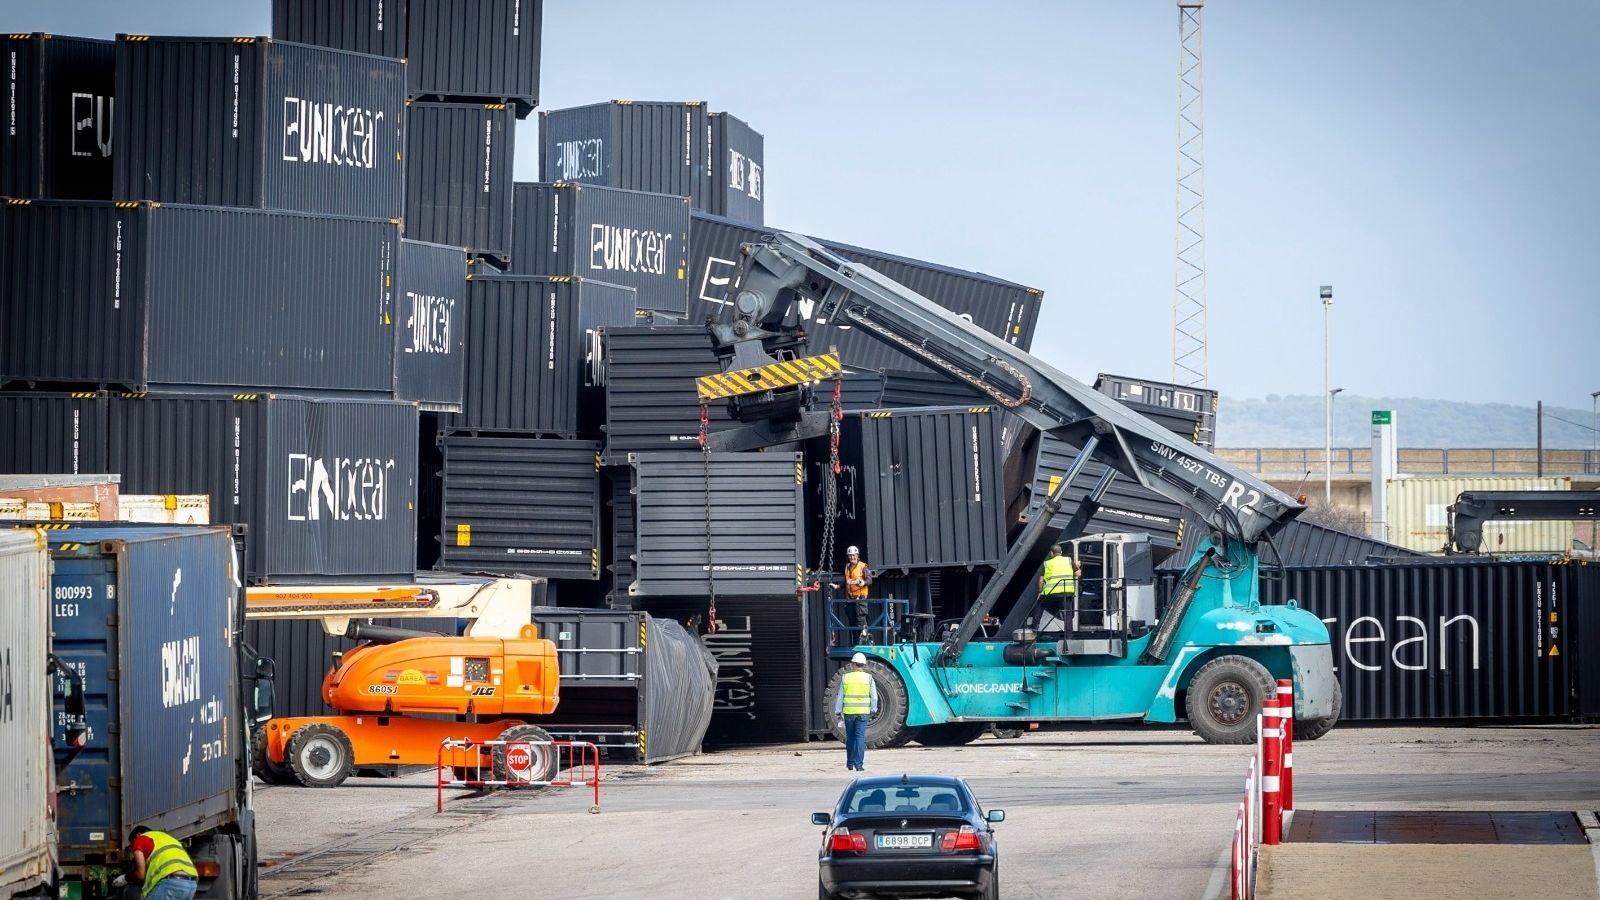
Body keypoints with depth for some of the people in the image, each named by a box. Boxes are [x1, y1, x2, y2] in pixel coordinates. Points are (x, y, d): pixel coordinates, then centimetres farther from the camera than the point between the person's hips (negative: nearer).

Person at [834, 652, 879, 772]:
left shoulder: (845, 678, 1)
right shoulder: (868, 678, 0)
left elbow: (840, 697, 4)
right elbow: (874, 697, 1)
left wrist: (838, 712, 9)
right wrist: (873, 711, 12)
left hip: (848, 712, 1)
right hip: (863, 712, -1)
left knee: (850, 738, 14)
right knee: (860, 737, -3)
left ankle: (850, 763, 23)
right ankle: (859, 764, -10)